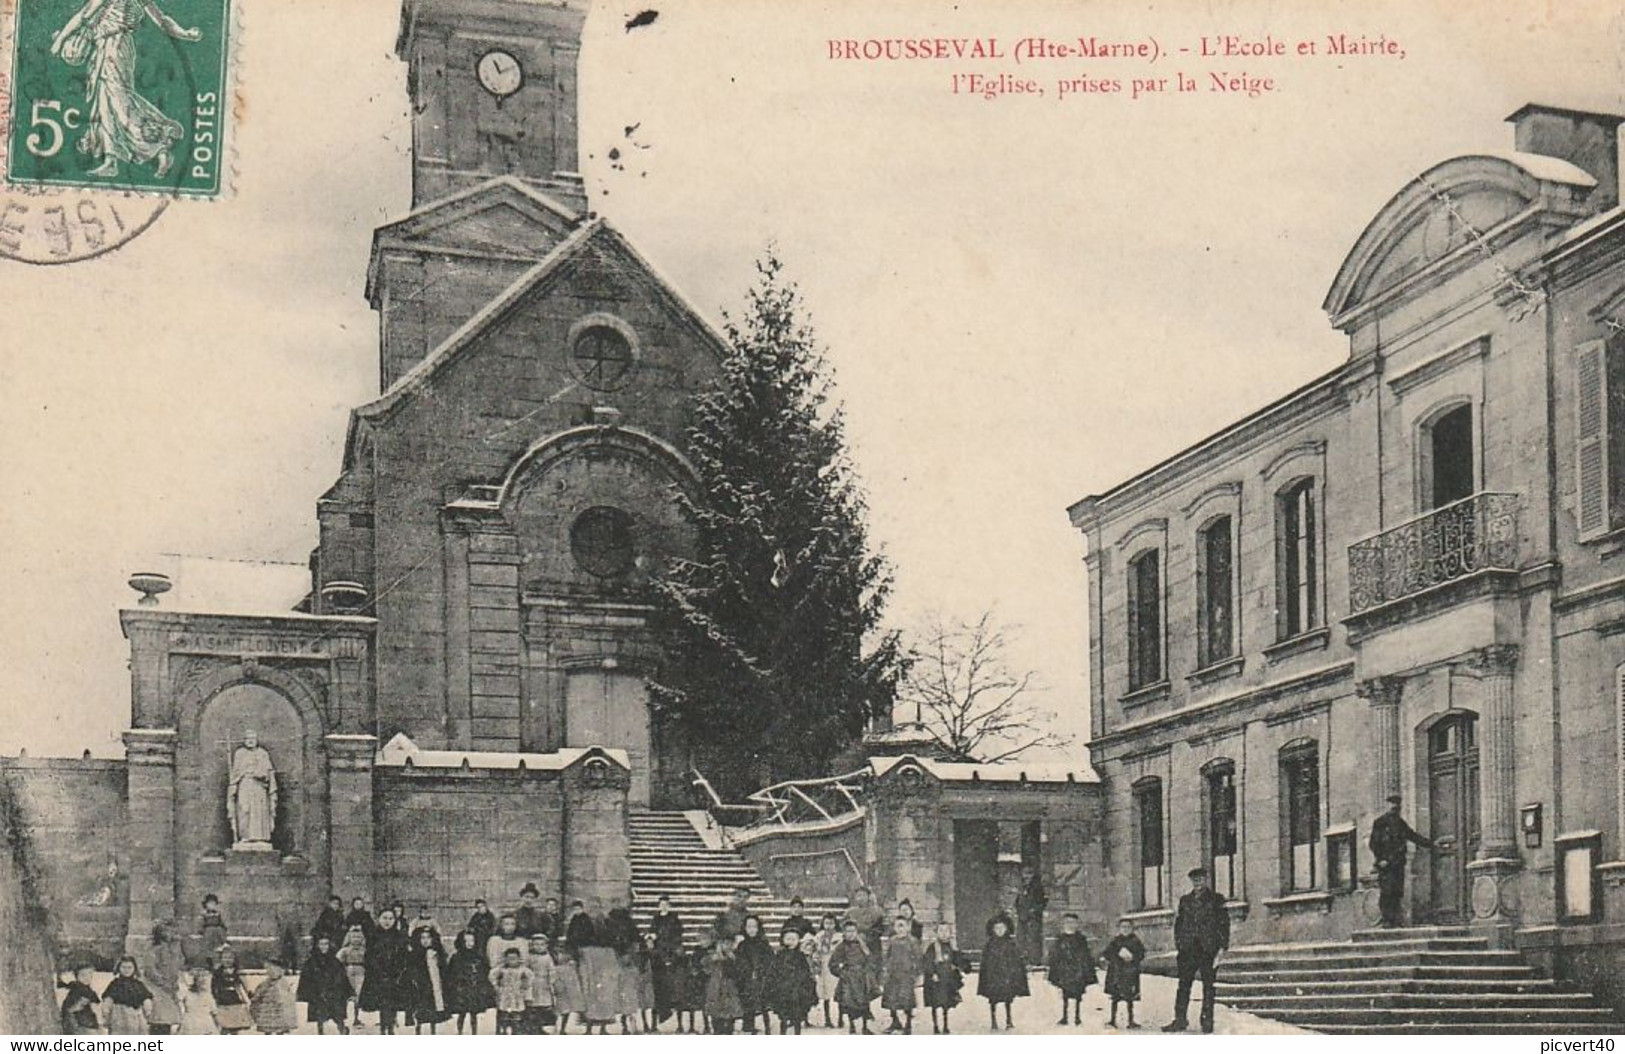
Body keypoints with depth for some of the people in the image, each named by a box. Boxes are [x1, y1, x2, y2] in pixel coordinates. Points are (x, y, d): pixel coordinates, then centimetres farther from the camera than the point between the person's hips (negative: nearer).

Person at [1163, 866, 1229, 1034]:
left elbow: (1224, 924, 2)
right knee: (1183, 984, 0)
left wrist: (1222, 948, -6)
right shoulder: (1185, 900, 15)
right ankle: (1180, 1020, 1)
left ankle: (1207, 1021, 5)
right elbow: (1178, 924, 16)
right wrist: (1178, 948, 7)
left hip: (1208, 949, -3)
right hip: (1188, 949, 3)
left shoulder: (1216, 900, 5)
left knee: (1208, 986, 0)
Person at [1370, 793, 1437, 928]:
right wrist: (1380, 859, -14)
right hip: (1386, 863, -6)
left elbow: (1413, 836, 26)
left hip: (1398, 862, 6)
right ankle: (1387, 920, -8)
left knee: (1398, 892, 2)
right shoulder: (1380, 822, -3)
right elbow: (1374, 843, -6)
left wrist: (1429, 844, 22)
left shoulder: (1400, 823, 17)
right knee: (1386, 892, -10)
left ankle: (1397, 920, 6)